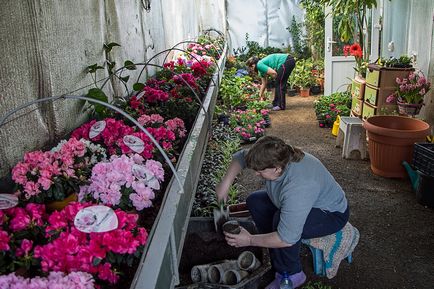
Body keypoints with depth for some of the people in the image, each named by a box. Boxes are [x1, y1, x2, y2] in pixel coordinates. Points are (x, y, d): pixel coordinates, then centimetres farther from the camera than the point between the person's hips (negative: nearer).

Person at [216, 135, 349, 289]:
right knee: (255, 201, 1)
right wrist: (225, 183, -13)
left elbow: (287, 238, -39)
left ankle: (291, 275, -10)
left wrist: (250, 240, -27)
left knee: (280, 220, -34)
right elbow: (241, 156, -1)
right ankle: (278, 257, 6)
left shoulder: (298, 188, -42)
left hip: (332, 214, -8)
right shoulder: (275, 157, -19)